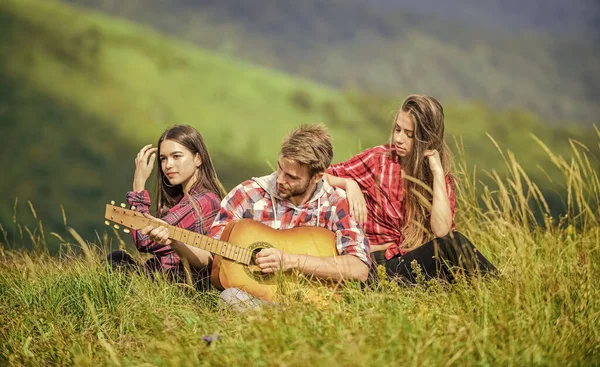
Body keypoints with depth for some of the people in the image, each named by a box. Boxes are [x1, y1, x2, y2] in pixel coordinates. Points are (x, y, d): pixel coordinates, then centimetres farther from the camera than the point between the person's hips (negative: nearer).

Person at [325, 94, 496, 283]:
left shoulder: (442, 178, 5)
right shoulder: (378, 159, 2)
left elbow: (441, 231, -15)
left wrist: (437, 172, -12)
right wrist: (348, 183, -17)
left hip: (417, 262, 3)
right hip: (381, 266, -3)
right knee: (452, 243, -30)